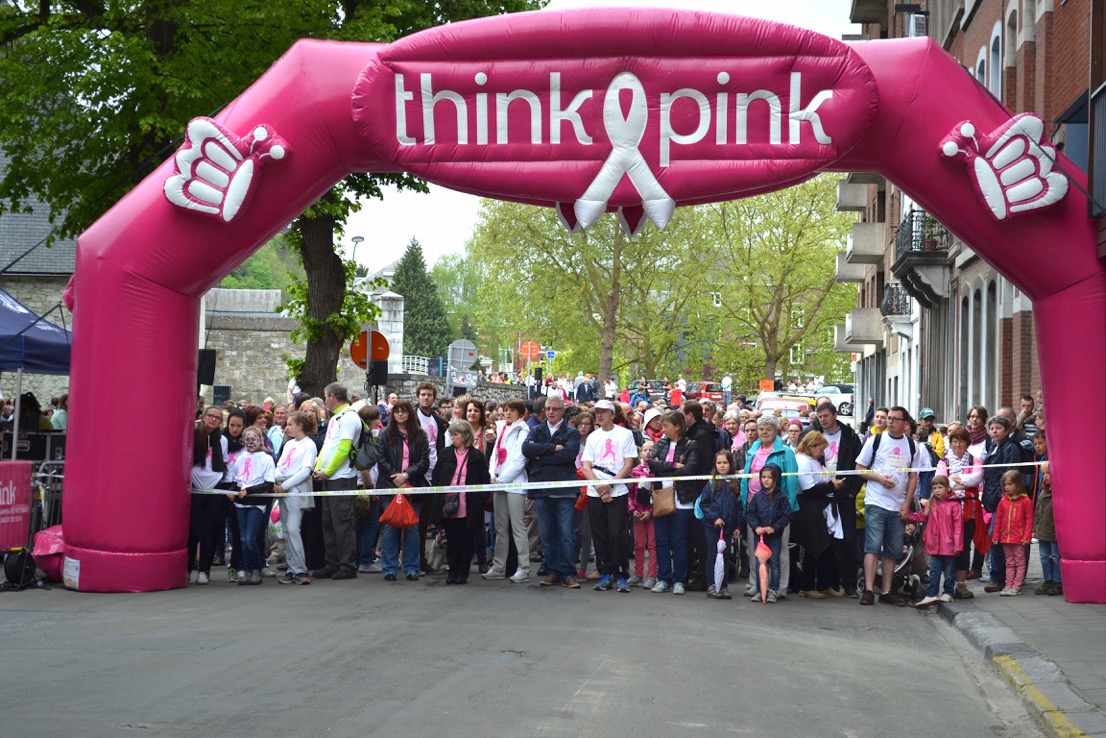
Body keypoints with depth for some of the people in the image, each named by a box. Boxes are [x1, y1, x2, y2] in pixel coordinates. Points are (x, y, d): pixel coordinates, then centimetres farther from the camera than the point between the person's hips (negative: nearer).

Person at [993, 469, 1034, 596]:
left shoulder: (1025, 501, -8)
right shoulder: (1003, 501, 5)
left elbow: (1029, 520, -8)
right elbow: (998, 520, 9)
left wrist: (1027, 536, -12)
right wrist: (995, 536, 7)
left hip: (1019, 539, -5)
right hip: (1005, 538, 5)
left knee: (1020, 563, 3)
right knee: (1009, 563, 12)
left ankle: (1017, 586, 6)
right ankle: (1008, 585, 16)